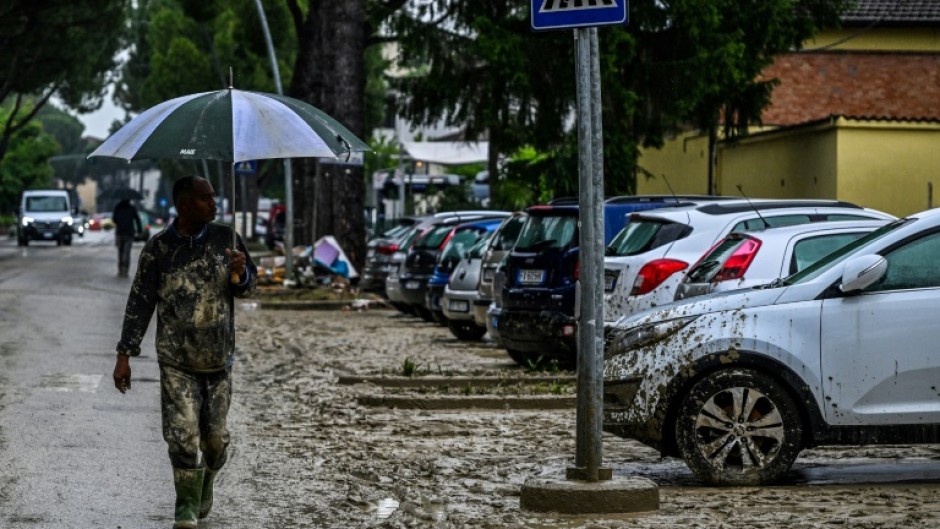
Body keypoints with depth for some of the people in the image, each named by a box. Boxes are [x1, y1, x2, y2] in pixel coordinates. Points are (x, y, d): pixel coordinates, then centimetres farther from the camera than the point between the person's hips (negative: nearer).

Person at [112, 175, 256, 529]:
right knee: (182, 434, -9)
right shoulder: (158, 248, -6)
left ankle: (206, 482, 37)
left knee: (214, 434, 8)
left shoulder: (225, 238, -1)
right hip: (176, 361, -2)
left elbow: (247, 286, 10)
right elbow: (140, 302, -2)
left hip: (219, 358, 2)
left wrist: (239, 273, -15)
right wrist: (124, 355, -4)